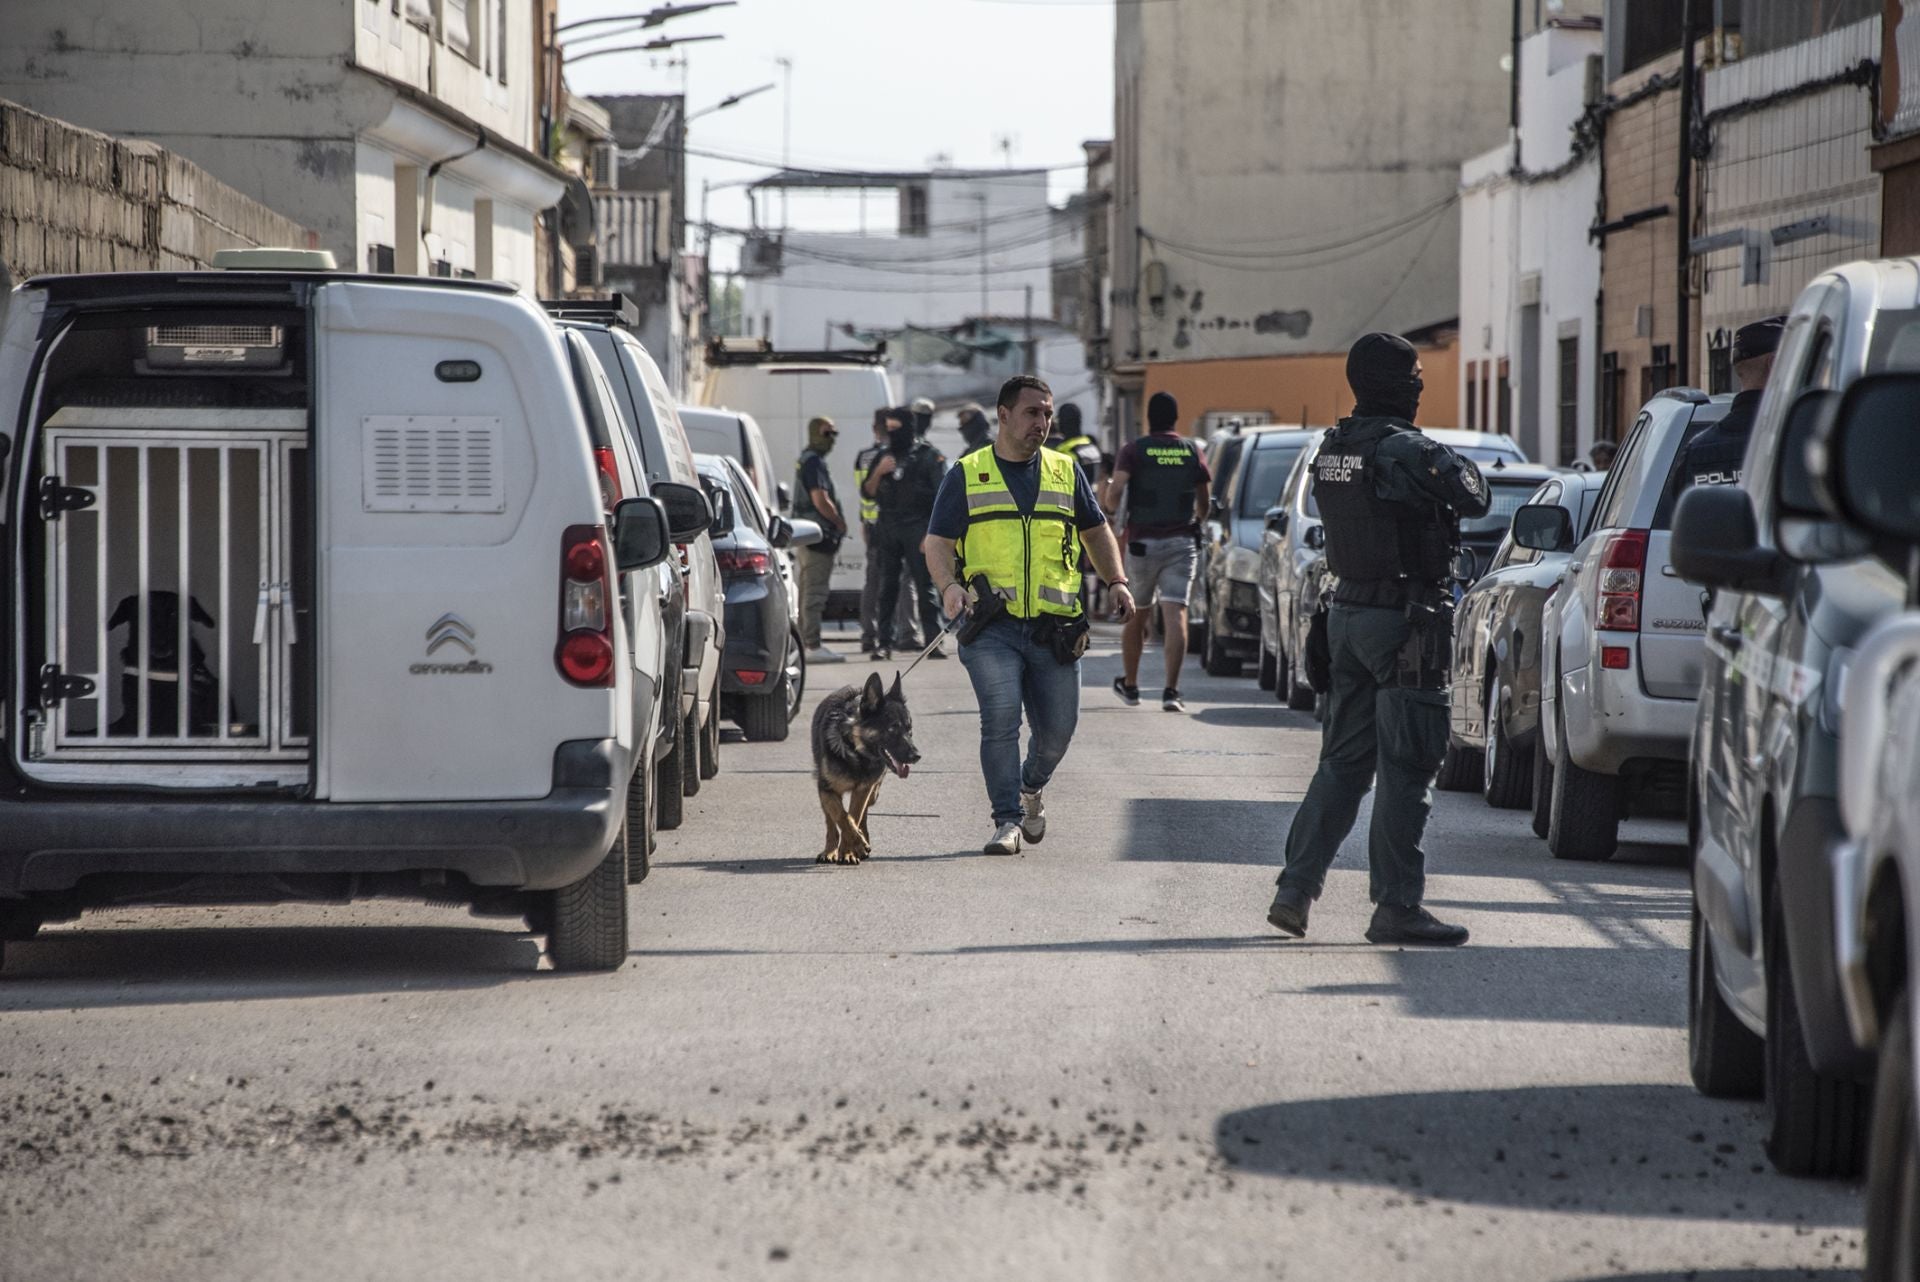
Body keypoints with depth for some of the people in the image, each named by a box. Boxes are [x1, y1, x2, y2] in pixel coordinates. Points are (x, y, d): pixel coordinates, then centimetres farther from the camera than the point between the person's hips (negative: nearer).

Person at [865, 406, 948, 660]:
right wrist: (878, 473, -4)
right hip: (889, 531, 4)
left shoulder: (928, 456, 1)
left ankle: (933, 642, -7)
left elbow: (943, 495, -5)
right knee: (888, 588, 2)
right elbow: (868, 492, 16)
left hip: (917, 531, -4)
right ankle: (886, 642, 5)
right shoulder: (886, 456, 16)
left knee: (924, 587, -6)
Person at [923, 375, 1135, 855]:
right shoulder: (966, 475, 5)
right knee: (1000, 720, -16)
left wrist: (1117, 581, 8)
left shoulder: (1065, 472, 14)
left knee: (1058, 727, 4)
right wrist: (949, 585, -17)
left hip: (1054, 629, 3)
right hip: (992, 625, -3)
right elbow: (938, 542, 2)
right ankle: (1007, 820, -8)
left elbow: (1095, 530, 23)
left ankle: (1032, 787, 35)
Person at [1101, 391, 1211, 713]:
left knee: (1136, 615, 15)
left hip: (1143, 542, -1)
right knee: (1175, 614, -7)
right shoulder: (1192, 453, 5)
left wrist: (1112, 510, 5)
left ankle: (1129, 684, 28)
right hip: (1182, 541, 1)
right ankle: (1171, 690, -17)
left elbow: (1115, 490, -16)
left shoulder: (1134, 451, -2)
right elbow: (1204, 502, 11)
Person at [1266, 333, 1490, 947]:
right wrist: (1462, 466, 6)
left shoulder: (1331, 449, 8)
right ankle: (1396, 907, -1)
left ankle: (1296, 889, 13)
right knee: (1405, 769, -2)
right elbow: (1474, 499, -13)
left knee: (1342, 761, 15)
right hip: (1404, 618, -8)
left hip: (1347, 613, 8)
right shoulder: (1406, 451, -17)